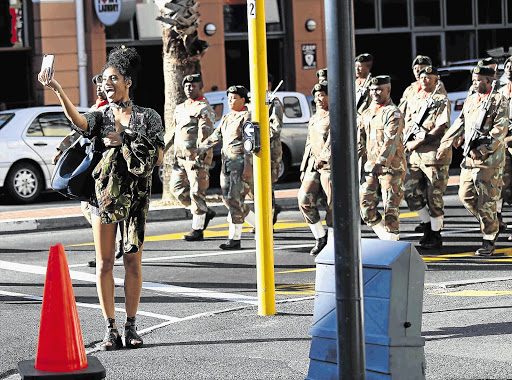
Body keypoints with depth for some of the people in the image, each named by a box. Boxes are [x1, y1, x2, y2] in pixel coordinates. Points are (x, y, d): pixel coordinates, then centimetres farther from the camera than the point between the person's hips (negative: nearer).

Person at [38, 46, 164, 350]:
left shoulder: (148, 117, 5)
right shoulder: (101, 117, 7)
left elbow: (158, 158, -2)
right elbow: (78, 121, -17)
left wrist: (122, 142, -8)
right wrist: (57, 90, -32)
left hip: (136, 196, -1)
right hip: (105, 194, 1)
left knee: (133, 260, 1)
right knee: (104, 263, 0)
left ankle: (131, 327, 9)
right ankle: (111, 329, 6)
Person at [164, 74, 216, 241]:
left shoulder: (205, 109, -7)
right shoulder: (180, 108, 19)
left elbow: (204, 135, -16)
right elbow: (173, 132, 23)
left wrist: (197, 157, -24)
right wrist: (163, 150, 15)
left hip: (198, 156, -9)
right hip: (180, 156, 9)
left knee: (197, 191, -7)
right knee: (177, 187, 6)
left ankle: (197, 229, -3)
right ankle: (205, 212, 19)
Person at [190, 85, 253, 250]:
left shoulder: (247, 117, -8)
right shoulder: (227, 118, 17)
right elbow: (215, 137, 18)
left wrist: (248, 167, -21)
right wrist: (197, 151, 9)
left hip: (242, 163, -9)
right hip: (227, 163, 9)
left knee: (235, 199, -11)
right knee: (227, 198, 8)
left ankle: (234, 239, -8)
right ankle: (258, 224, 22)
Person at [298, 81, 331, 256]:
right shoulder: (313, 119, 21)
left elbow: (333, 139, -18)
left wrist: (322, 157, -26)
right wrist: (303, 169, 19)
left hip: (330, 165, -7)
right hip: (313, 166, 7)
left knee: (333, 205, -3)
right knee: (304, 200, -8)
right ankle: (320, 237, 6)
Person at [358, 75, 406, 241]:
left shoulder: (393, 113, -9)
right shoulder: (366, 113, 14)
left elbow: (390, 141, -21)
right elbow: (359, 142, 15)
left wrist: (380, 163, -31)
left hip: (392, 167, -7)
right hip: (371, 168, 7)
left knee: (390, 208, -5)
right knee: (366, 209, 2)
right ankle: (386, 239, 17)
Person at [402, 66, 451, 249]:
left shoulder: (442, 101, -3)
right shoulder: (413, 102, 17)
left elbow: (441, 128, -12)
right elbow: (407, 126, 16)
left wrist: (418, 142, -15)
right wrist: (409, 142, -5)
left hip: (435, 154, -6)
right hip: (415, 156, 6)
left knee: (434, 197, -3)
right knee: (412, 194, 5)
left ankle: (436, 235, 7)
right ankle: (427, 227, 23)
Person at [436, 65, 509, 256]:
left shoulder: (499, 101, -6)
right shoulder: (470, 101, 15)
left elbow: (500, 129, -14)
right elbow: (459, 124, 19)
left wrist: (482, 150, -19)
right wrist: (445, 144, 10)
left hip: (490, 159, -7)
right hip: (470, 157, 7)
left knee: (486, 200, -5)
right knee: (466, 195, 4)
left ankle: (489, 241, 6)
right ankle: (491, 223, 24)